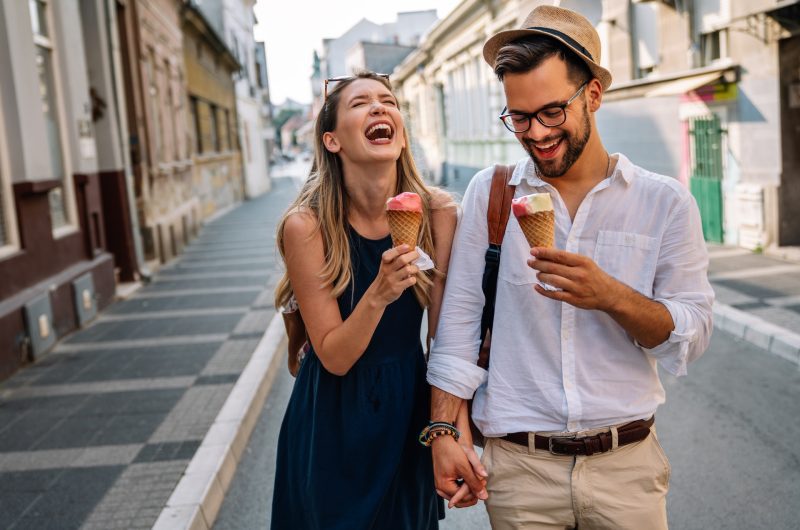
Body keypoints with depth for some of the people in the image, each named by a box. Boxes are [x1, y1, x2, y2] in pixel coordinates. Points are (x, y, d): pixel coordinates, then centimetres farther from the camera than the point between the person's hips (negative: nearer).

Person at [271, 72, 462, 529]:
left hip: (409, 406, 3)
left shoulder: (437, 212, -13)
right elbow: (334, 358, -17)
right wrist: (378, 295, -34)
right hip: (334, 417, -2)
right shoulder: (307, 226, -21)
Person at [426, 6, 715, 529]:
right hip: (519, 466, 0)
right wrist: (444, 431, -6)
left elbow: (693, 334, -5)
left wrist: (611, 296, -23)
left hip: (627, 465, 0)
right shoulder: (489, 193, 0)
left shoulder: (665, 201, -1)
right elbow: (460, 320, 0)